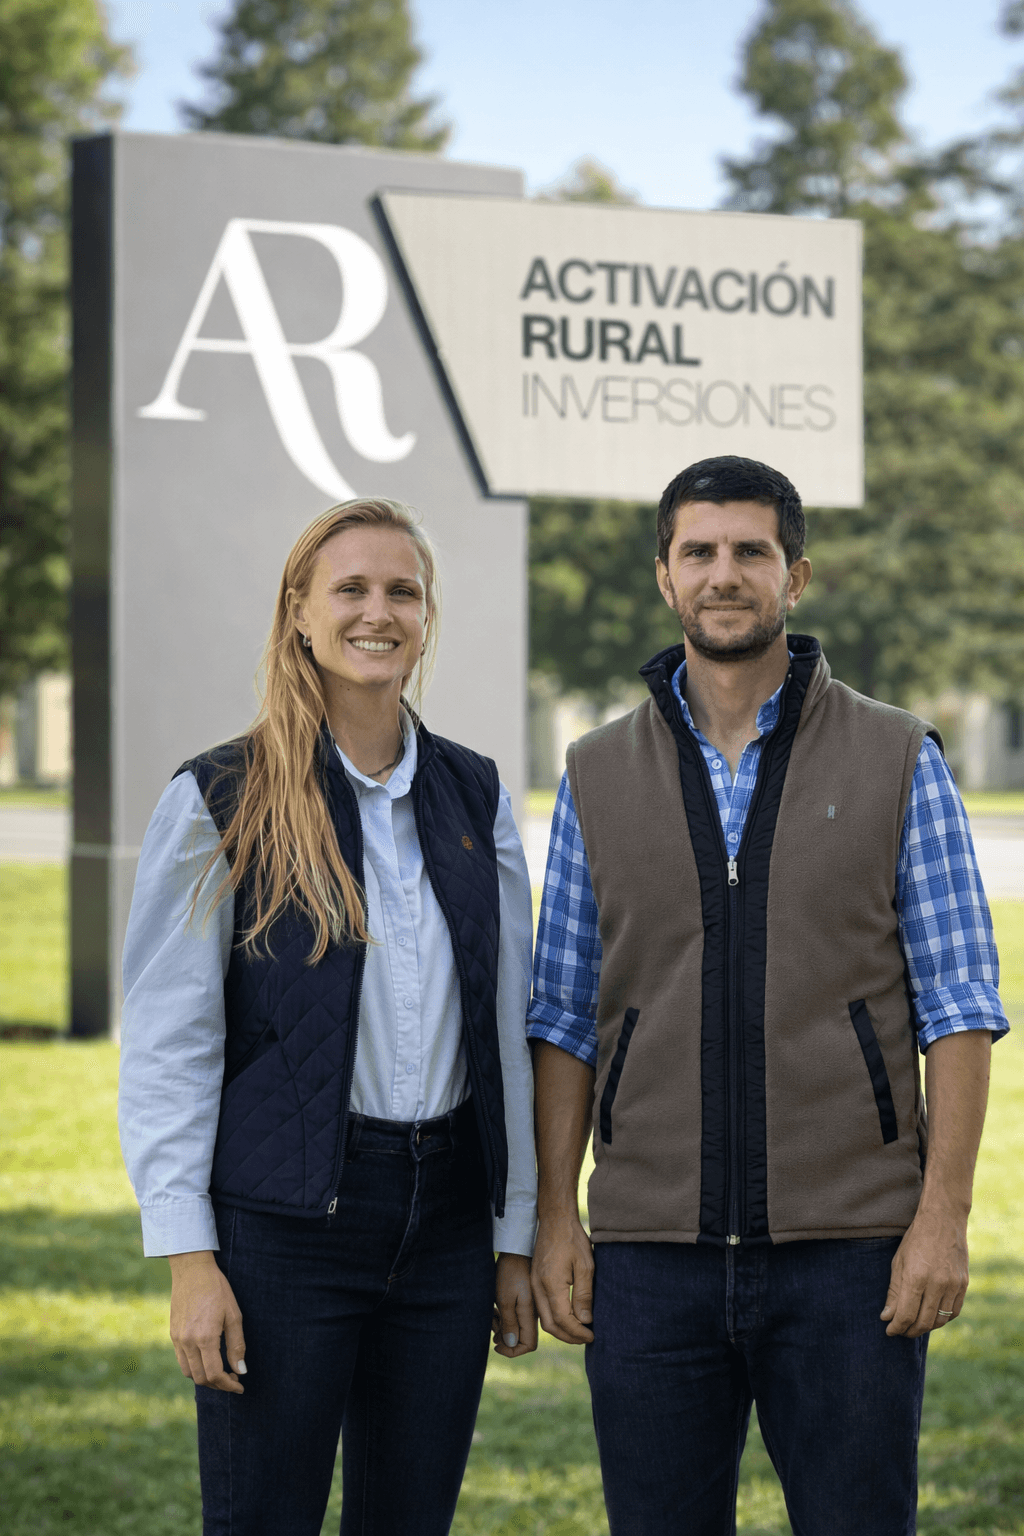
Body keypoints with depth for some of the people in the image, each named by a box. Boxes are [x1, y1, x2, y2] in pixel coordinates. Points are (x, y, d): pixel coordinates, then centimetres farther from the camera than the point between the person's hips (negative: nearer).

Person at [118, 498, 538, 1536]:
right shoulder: (220, 801, -3)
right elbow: (166, 1046, -4)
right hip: (284, 1216, -4)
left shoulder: (474, 797, 10)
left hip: (447, 1210, 4)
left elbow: (507, 1024, 14)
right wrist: (187, 1255, -11)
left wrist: (517, 1235, 11)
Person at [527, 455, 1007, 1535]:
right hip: (652, 1253, 2)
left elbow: (958, 1002, -1)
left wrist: (944, 1215, -9)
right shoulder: (599, 777, 9)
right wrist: (554, 1214, 1)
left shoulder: (897, 762, 2)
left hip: (850, 1248, -2)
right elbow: (564, 1018, 10)